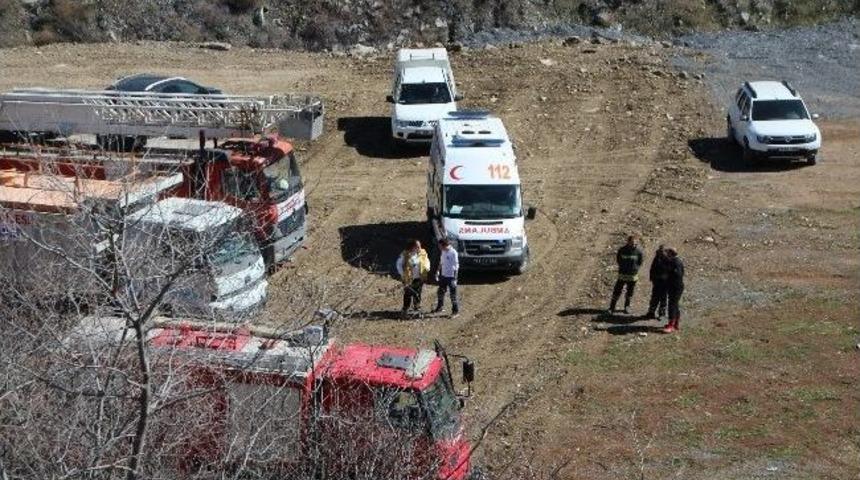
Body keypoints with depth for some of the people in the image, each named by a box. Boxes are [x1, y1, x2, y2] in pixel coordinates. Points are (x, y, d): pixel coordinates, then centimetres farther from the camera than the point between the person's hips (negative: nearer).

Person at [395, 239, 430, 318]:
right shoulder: (405, 254, -13)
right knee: (408, 294, 0)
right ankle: (405, 311, 10)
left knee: (418, 294, 12)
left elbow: (427, 261, 17)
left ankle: (417, 309, 25)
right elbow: (399, 264, -3)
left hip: (419, 278, 4)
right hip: (408, 279, -4)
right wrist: (402, 274, -9)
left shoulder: (423, 253, -1)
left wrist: (427, 268, 1)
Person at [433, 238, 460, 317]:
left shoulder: (453, 253, -19)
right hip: (443, 275, 8)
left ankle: (455, 311, 10)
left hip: (451, 276, -8)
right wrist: (438, 272, 11)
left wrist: (454, 279, -18)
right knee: (440, 292, 17)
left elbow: (456, 266, -17)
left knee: (453, 294, 0)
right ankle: (439, 308, 33)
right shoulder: (443, 252, 4)